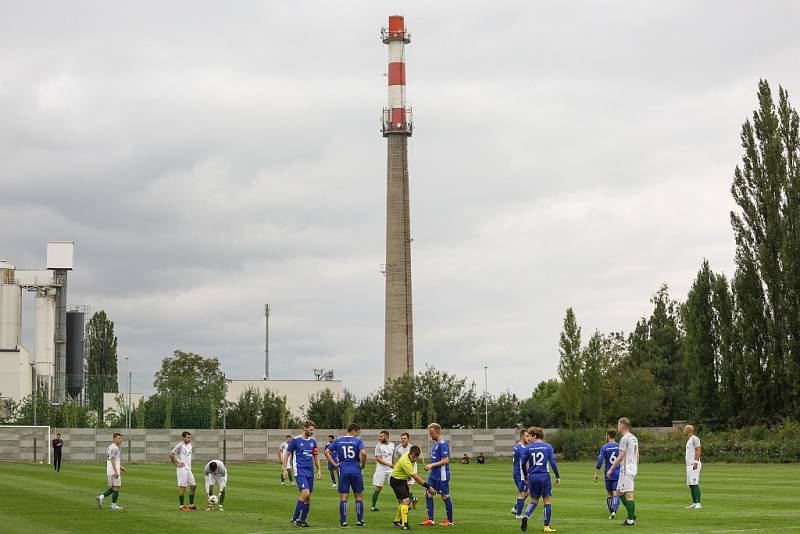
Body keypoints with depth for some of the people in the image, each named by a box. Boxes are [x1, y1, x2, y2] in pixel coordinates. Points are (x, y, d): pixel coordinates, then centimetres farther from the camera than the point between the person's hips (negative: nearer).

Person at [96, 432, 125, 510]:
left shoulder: (109, 447, 18)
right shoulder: (114, 448, -12)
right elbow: (113, 460, -20)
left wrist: (120, 467, 26)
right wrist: (115, 471, -24)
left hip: (109, 472, 9)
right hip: (114, 472, -9)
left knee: (112, 488, 16)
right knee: (116, 488, -3)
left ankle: (101, 497, 4)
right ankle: (113, 505, 0)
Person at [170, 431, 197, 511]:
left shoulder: (189, 445, 14)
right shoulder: (180, 445, -11)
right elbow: (171, 454, -15)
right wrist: (177, 464, -13)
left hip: (189, 469, 9)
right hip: (182, 469, -9)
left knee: (193, 485, 9)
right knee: (182, 487, -7)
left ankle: (191, 505, 18)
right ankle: (181, 506, -2)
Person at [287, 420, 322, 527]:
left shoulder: (313, 441, 10)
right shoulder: (295, 440, -5)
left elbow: (316, 457, 17)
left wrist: (319, 470, 9)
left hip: (310, 472, 6)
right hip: (300, 471, -6)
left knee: (308, 497, 5)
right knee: (305, 493, -19)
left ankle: (302, 520, 15)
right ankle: (295, 519, -8)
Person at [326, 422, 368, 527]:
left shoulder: (338, 441, 6)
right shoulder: (358, 441, -4)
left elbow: (327, 452, 3)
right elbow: (363, 453, -20)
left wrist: (335, 464, 4)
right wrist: (363, 464, -5)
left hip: (343, 471, 2)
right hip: (356, 471, -2)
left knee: (343, 497, 5)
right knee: (359, 496, 11)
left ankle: (343, 521, 3)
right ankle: (359, 521, 12)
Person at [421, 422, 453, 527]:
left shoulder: (443, 444, -17)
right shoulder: (435, 443, 11)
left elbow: (445, 460, -22)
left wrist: (432, 465, -22)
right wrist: (429, 466, 10)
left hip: (442, 475, -9)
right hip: (433, 475, 9)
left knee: (445, 496, 1)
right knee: (428, 494, 5)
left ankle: (450, 521, 12)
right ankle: (430, 519, 9)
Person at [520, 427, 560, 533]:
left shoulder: (528, 447, 2)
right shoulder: (548, 447, -2)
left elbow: (523, 463, 7)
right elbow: (553, 462, -7)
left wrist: (525, 475, 23)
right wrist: (557, 476, 1)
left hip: (532, 476, 2)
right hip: (544, 476, -2)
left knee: (534, 500, 14)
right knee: (547, 500, 6)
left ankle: (526, 516, -13)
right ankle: (546, 526, 3)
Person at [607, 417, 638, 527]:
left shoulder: (625, 439, -13)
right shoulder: (634, 438, 16)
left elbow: (621, 456, -17)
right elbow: (637, 456, 20)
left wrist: (611, 469, -13)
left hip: (626, 470, -10)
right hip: (632, 470, 10)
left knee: (628, 494, -7)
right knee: (619, 492, 15)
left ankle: (630, 520, -5)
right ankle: (632, 515, 14)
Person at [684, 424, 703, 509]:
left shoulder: (694, 438, -8)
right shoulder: (689, 440, 22)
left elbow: (698, 450, -17)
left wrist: (695, 462, -25)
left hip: (694, 464, -10)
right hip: (689, 465, 10)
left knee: (694, 484, -14)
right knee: (690, 485, 9)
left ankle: (698, 504, -17)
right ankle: (694, 503, 11)